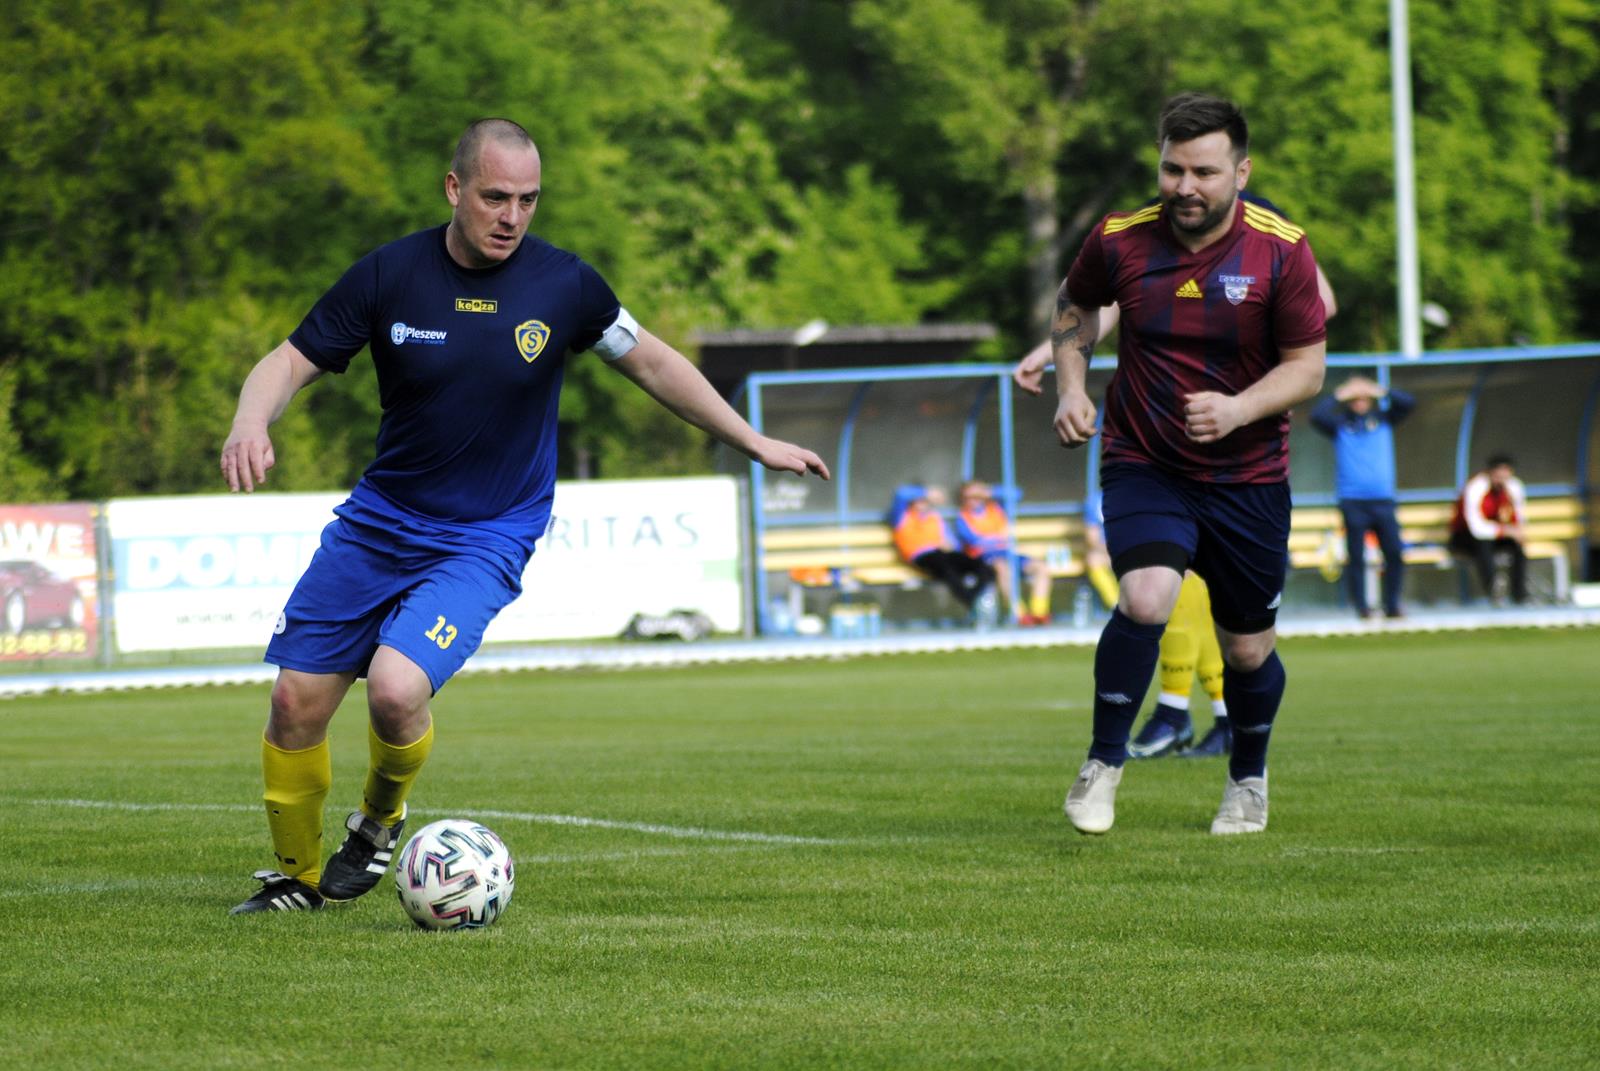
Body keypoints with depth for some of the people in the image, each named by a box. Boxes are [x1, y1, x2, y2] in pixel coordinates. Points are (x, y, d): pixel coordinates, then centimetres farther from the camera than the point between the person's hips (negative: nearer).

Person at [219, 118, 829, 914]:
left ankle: (380, 819, 8)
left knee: (396, 689, -25)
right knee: (296, 701, 0)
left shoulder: (562, 285, -9)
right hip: (377, 521, 2)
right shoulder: (391, 275, -9)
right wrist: (250, 424, -26)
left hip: (483, 542, -2)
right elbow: (291, 362, -4)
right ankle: (295, 877, 24)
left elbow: (652, 363, 7)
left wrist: (755, 443, 10)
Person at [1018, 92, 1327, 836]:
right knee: (1145, 599, -27)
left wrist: (1238, 409, -23)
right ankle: (1103, 763, -9)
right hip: (1143, 464, -1)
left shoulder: (1281, 252, -12)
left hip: (1247, 476, 1)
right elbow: (1075, 306, 14)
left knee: (1247, 650, 10)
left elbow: (1307, 365, -5)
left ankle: (1248, 780, 39)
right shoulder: (1119, 241, -8)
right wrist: (1071, 389, -1)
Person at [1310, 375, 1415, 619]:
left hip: (1383, 499, 2)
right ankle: (1361, 607, 2)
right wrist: (1338, 396, -5)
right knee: (1356, 557, -3)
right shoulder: (1340, 424, 7)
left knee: (1395, 553, -4)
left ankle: (1392, 605, 5)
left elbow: (1408, 403, 4)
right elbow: (1317, 416, -10)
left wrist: (1380, 391, -2)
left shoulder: (1383, 419, 13)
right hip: (1352, 501, -2)